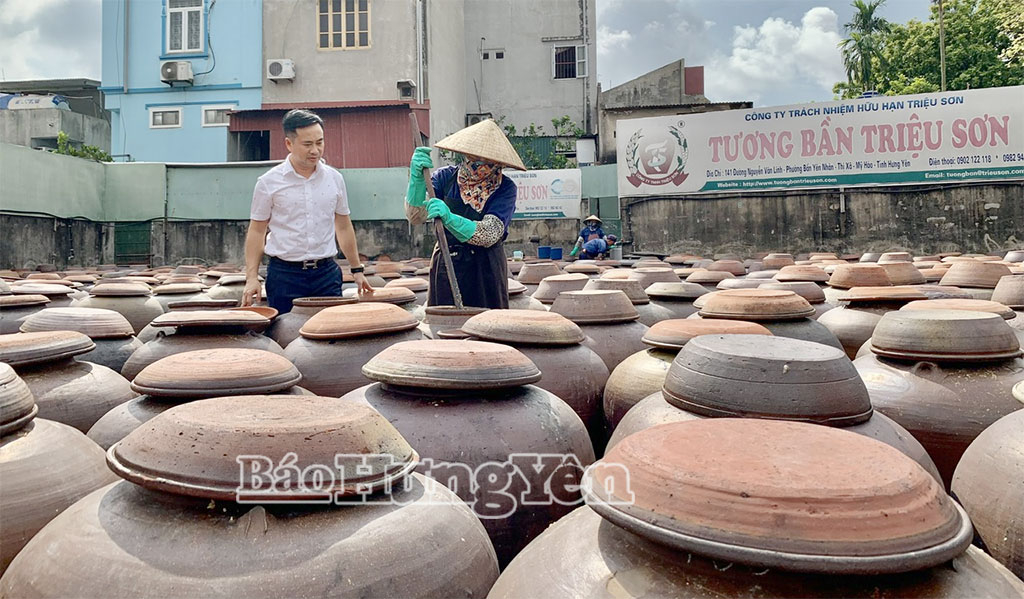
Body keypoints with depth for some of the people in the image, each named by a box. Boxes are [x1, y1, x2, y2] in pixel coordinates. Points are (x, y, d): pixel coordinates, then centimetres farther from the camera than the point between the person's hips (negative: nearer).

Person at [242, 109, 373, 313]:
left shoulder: (334, 178, 6)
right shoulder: (269, 182, -2)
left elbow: (343, 227, 14)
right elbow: (257, 231, 2)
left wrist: (357, 270, 14)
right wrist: (252, 277, -5)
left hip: (327, 272, 2)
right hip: (285, 274, -2)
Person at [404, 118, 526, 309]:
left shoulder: (505, 188, -8)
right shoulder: (445, 177, -2)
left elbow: (490, 234, -21)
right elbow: (415, 216, -14)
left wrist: (449, 218, -35)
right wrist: (417, 177, -29)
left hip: (486, 273, -1)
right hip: (445, 270, 1)